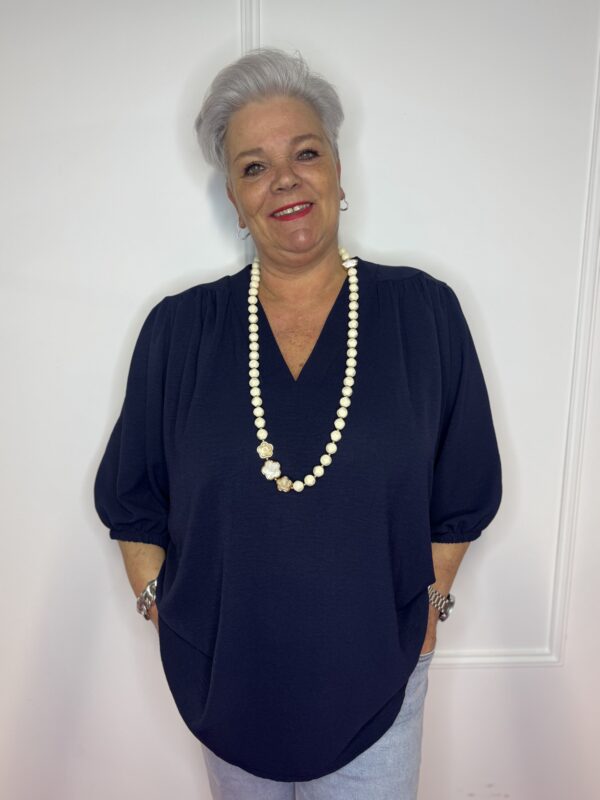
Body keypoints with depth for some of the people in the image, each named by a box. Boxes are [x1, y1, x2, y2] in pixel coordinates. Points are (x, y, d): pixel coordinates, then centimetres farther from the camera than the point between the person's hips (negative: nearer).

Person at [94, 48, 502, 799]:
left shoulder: (425, 314, -10)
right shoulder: (179, 330, -8)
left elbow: (462, 491, -1)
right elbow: (133, 497, 2)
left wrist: (428, 606, 1)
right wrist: (160, 606, 0)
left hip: (374, 675, -1)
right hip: (221, 675, 2)